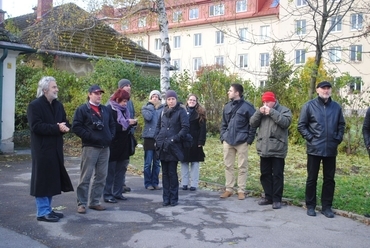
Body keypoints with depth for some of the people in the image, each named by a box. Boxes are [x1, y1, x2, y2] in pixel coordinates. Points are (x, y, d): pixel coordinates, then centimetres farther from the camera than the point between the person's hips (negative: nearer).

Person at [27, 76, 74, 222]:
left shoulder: (58, 105, 14)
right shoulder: (35, 105, -9)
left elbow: (65, 123, 16)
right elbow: (35, 127, -19)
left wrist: (65, 127, -8)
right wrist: (57, 128, -22)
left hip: (55, 148, 8)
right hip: (42, 149, -8)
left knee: (52, 180, 12)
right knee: (43, 180, -2)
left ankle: (48, 210, 23)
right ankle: (42, 212, 6)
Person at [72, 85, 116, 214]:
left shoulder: (106, 110, 17)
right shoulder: (82, 109, -2)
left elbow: (112, 124, 22)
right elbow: (76, 127, -9)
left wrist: (111, 136, 7)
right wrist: (89, 136, -14)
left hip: (105, 148, 6)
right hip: (90, 147, -6)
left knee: (101, 177, 8)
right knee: (85, 177, -3)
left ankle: (95, 202, 18)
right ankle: (81, 203, 5)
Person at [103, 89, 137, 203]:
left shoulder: (124, 110, 12)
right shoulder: (110, 110, -12)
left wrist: (131, 122, -4)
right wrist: (127, 123, -18)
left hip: (123, 146, 8)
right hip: (113, 145, -7)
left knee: (120, 170, 12)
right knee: (110, 171, 0)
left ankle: (117, 192, 21)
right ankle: (107, 194, 8)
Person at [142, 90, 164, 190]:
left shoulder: (163, 109, 7)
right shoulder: (146, 108, 5)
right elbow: (148, 117, -15)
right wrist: (151, 105, -4)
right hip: (149, 137, -1)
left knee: (157, 162, 7)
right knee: (148, 162, 0)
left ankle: (155, 182, 17)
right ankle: (148, 183, 9)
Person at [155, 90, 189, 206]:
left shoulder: (181, 111, -2)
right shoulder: (163, 111, 13)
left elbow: (185, 128, -10)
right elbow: (158, 126, 20)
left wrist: (174, 139, -15)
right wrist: (157, 138, 4)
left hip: (174, 147, -5)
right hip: (162, 147, 5)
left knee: (172, 173, -3)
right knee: (165, 173, 7)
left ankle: (173, 198, 7)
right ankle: (166, 197, 13)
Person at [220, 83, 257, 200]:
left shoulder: (247, 106, -8)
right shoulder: (227, 106, 11)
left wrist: (249, 139, -10)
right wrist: (223, 136, 8)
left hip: (242, 142, -5)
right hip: (228, 141, 6)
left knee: (242, 167, 4)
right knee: (228, 166, 9)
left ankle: (241, 190, 12)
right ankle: (229, 189, 19)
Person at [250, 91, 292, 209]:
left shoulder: (284, 110, 0)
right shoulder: (261, 111, 15)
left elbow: (285, 122, -18)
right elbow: (252, 123, 5)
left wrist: (272, 112, -18)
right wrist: (259, 112, -10)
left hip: (277, 149, -5)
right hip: (264, 149, 6)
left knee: (277, 175, 0)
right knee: (265, 174, 12)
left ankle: (277, 199, 6)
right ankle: (268, 197, 23)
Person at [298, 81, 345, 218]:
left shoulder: (336, 107, 6)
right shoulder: (309, 106, -2)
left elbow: (341, 125, 15)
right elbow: (301, 125, 0)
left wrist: (338, 138, 3)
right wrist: (310, 138, -8)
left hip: (331, 150, 3)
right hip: (314, 149, -3)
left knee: (329, 179, 8)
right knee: (312, 178, 5)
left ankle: (327, 207, 19)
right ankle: (310, 206, 17)